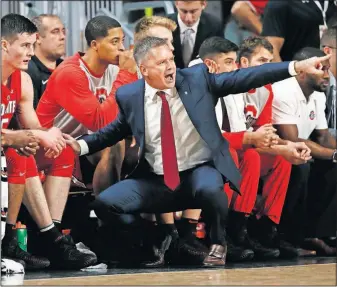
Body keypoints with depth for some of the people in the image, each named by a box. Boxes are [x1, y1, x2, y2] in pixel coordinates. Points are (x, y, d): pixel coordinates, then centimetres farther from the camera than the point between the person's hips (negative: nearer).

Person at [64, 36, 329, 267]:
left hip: (200, 171, -2)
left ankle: (218, 243, -4)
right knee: (105, 203, -15)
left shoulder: (198, 78, -4)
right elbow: (116, 130, 18)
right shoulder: (129, 96, 0)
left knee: (210, 189, -38)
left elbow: (245, 77, -8)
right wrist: (81, 145, 3)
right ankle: (158, 236, 13)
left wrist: (297, 66, -15)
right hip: (156, 180, 3)